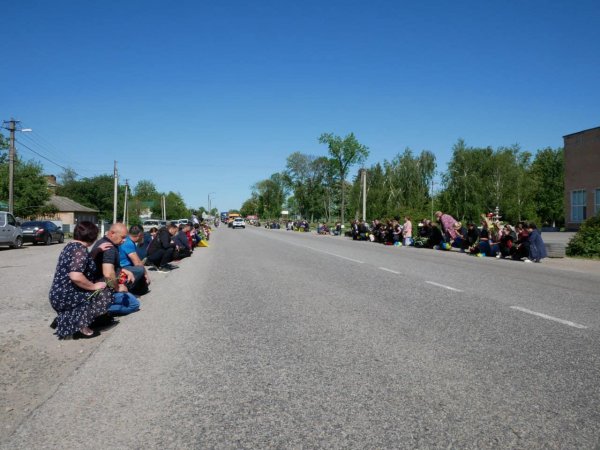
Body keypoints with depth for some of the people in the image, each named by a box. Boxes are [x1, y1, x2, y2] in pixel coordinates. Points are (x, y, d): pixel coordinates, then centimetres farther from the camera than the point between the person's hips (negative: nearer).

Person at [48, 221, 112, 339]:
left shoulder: (71, 245, 11)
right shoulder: (80, 249, -19)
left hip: (59, 295, 10)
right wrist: (94, 286, -18)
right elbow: (75, 276, -32)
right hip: (66, 297, -10)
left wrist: (97, 250, 22)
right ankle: (81, 326, -14)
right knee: (105, 294, -8)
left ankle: (63, 319, 16)